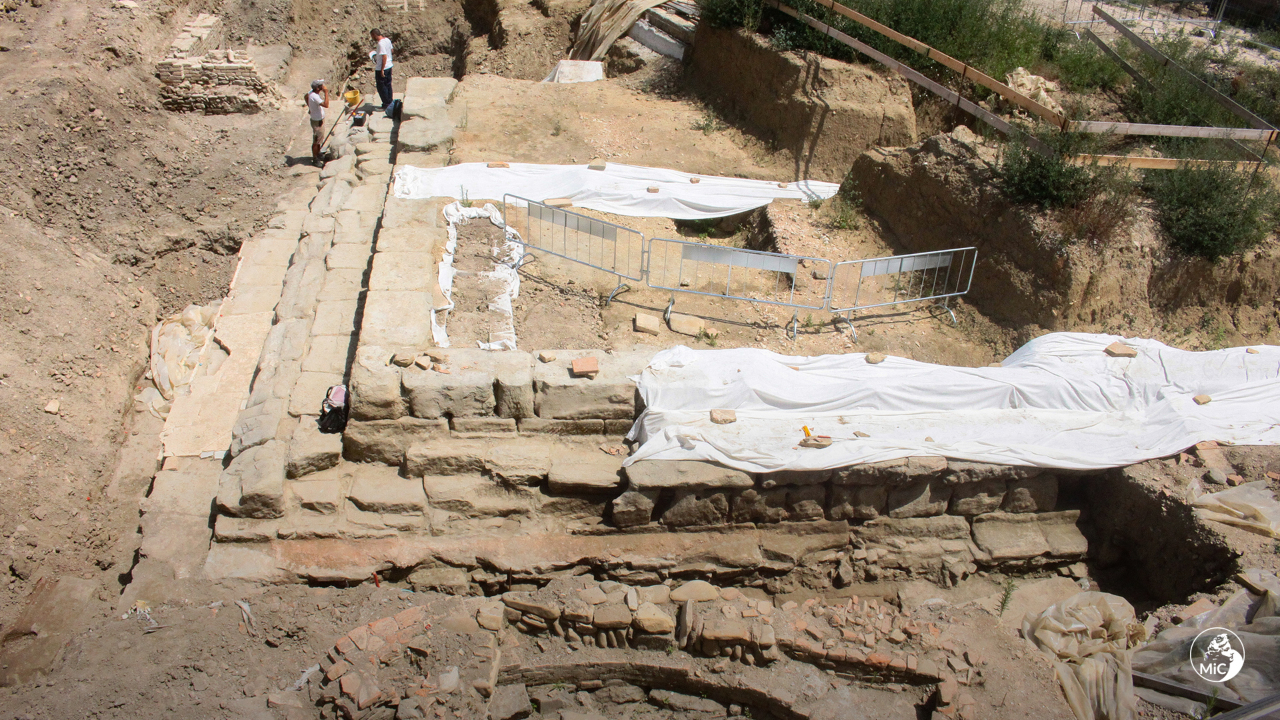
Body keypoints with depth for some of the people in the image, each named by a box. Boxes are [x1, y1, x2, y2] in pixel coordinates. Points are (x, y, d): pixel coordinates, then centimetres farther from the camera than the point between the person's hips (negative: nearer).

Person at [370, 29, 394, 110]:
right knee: (388, 85, 16)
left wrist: (382, 70, -23)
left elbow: (384, 57, -26)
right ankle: (390, 103, 24)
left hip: (381, 68, -9)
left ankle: (386, 105, 6)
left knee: (381, 87, 1)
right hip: (389, 66, 9)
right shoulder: (387, 40, 3)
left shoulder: (381, 43, -24)